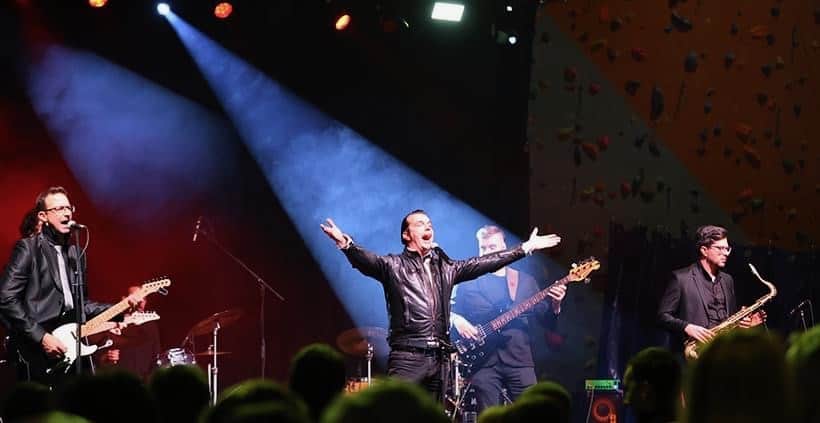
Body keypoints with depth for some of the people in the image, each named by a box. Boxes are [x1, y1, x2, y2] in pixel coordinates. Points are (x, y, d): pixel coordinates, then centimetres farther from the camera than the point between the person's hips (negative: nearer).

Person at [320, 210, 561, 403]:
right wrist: (346, 244, -37)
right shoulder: (394, 265, 3)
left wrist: (526, 248, 22)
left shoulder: (446, 268, 20)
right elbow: (367, 260, -15)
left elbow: (484, 263, 23)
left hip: (439, 358, 6)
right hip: (407, 357, -6)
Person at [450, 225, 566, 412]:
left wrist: (555, 305, -8)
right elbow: (451, 311, 10)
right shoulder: (468, 282, 9)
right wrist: (457, 320, -11)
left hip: (519, 360, 1)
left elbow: (545, 318, 12)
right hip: (484, 361, -1)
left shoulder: (526, 281, 13)